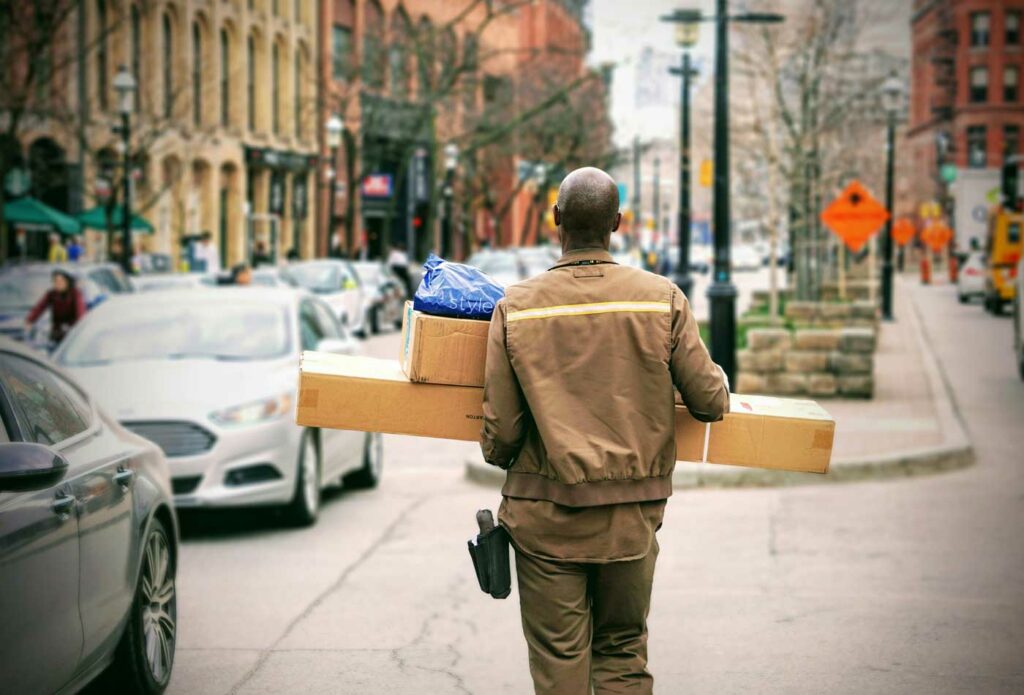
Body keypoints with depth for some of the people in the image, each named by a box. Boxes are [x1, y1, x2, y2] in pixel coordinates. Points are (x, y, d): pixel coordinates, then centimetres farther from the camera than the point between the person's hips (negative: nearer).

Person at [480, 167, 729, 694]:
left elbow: (501, 428, -4)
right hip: (632, 514, 1)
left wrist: (498, 456, 20)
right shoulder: (662, 299, -5)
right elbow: (710, 402, -2)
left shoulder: (516, 307, -6)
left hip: (546, 515, -1)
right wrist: (721, 388, 22)